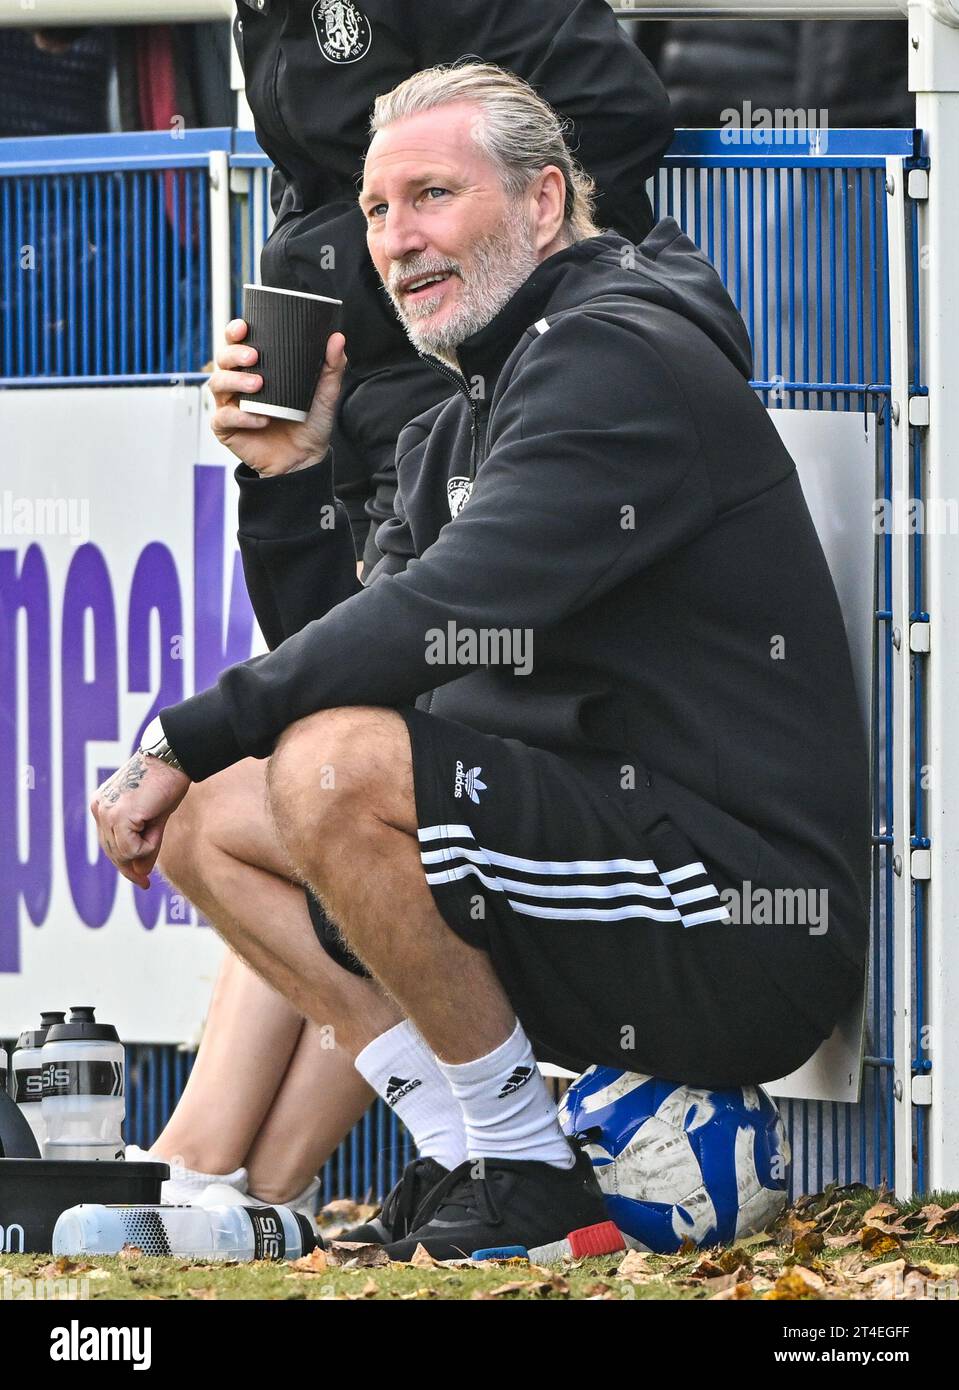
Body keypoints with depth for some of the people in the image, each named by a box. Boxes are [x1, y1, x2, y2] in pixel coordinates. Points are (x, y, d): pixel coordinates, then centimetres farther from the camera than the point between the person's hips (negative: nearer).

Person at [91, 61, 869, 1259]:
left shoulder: (623, 361, -12)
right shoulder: (452, 433, 20)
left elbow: (447, 620, -23)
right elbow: (330, 651, 19)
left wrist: (181, 740, -16)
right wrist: (287, 476, 6)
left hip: (744, 919, -10)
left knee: (338, 767, -28)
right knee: (208, 820, 7)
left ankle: (528, 1179, -14)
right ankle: (469, 1154, -1)